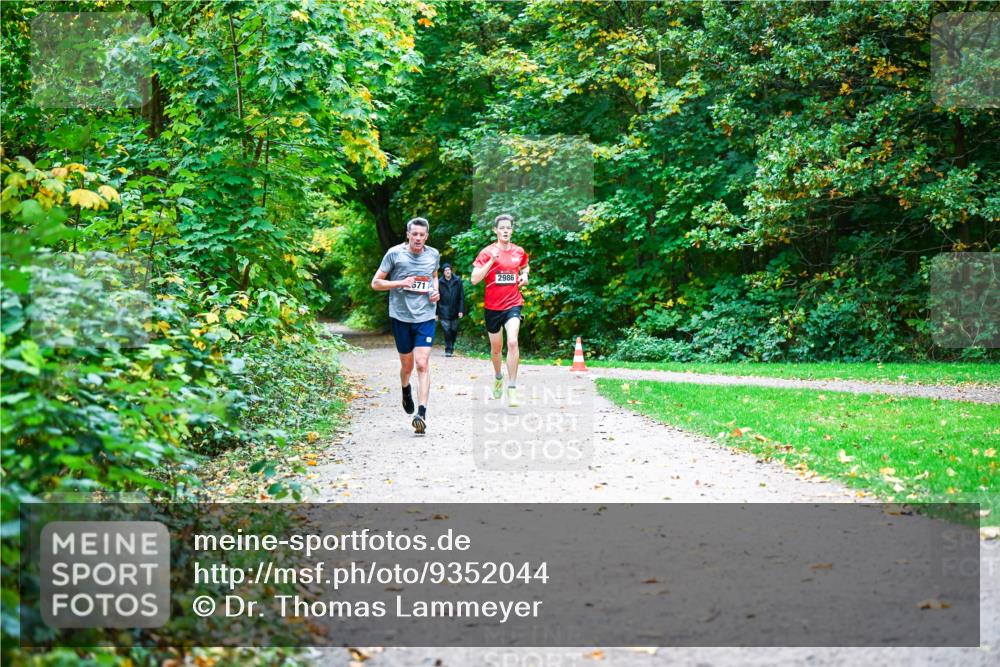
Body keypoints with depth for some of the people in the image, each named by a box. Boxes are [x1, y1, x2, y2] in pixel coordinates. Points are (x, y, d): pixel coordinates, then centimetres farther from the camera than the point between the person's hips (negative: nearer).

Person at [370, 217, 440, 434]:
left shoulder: (433, 255, 5)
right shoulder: (394, 253, -5)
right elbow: (376, 283, -1)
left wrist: (436, 290, 5)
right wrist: (400, 283, -16)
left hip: (426, 316, 1)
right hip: (401, 316, -1)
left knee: (422, 364, -12)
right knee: (407, 365, 11)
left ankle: (422, 413, -15)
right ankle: (405, 390, 46)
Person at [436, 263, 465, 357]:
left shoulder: (457, 281, 0)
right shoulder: (440, 283, -1)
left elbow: (461, 297, 1)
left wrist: (461, 310, -5)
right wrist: (436, 313, 0)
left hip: (455, 311, 1)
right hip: (444, 312, -1)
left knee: (454, 330, 8)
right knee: (447, 331, -7)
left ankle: (452, 346, 28)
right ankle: (448, 350, -1)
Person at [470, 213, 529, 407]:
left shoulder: (519, 252, 4)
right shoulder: (487, 252, -5)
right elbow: (474, 279, -13)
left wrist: (524, 275, 4)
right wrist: (492, 260, -21)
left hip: (513, 304, 0)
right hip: (493, 306, 0)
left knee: (512, 342, -20)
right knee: (496, 348, 13)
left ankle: (512, 388, -16)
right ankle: (498, 377, 43)